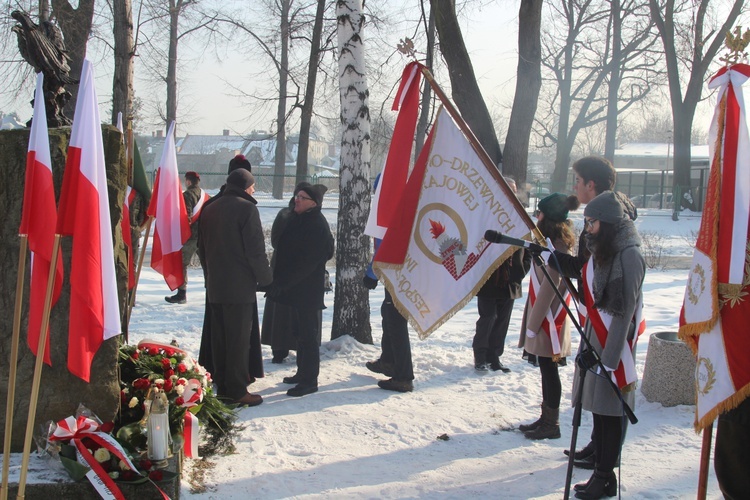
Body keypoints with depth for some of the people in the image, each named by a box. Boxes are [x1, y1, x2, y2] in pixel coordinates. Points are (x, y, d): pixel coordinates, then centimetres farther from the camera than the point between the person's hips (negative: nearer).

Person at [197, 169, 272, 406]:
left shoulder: (210, 209, 12)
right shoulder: (246, 208, -12)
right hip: (240, 286, -7)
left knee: (219, 337, 13)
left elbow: (202, 247, 17)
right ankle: (237, 391, -2)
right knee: (239, 338, -3)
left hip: (215, 286, 7)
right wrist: (265, 278, -5)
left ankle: (221, 386, 19)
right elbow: (255, 249, -15)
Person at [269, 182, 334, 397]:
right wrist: (279, 280, 11)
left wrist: (282, 282, -20)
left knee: (308, 334, -4)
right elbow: (284, 251, 19)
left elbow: (306, 262, -22)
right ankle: (303, 372, 28)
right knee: (300, 332, 17)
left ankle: (309, 380, 1)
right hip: (295, 289, 10)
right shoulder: (298, 219, 12)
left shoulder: (317, 225, -17)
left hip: (308, 289, -10)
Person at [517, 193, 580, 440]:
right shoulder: (558, 242, 13)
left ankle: (551, 424, 7)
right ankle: (547, 418, 24)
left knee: (548, 369, -1)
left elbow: (549, 287, -21)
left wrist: (533, 323, -18)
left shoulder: (555, 246, -18)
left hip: (549, 319, -10)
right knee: (547, 369, 15)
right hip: (546, 318, 10)